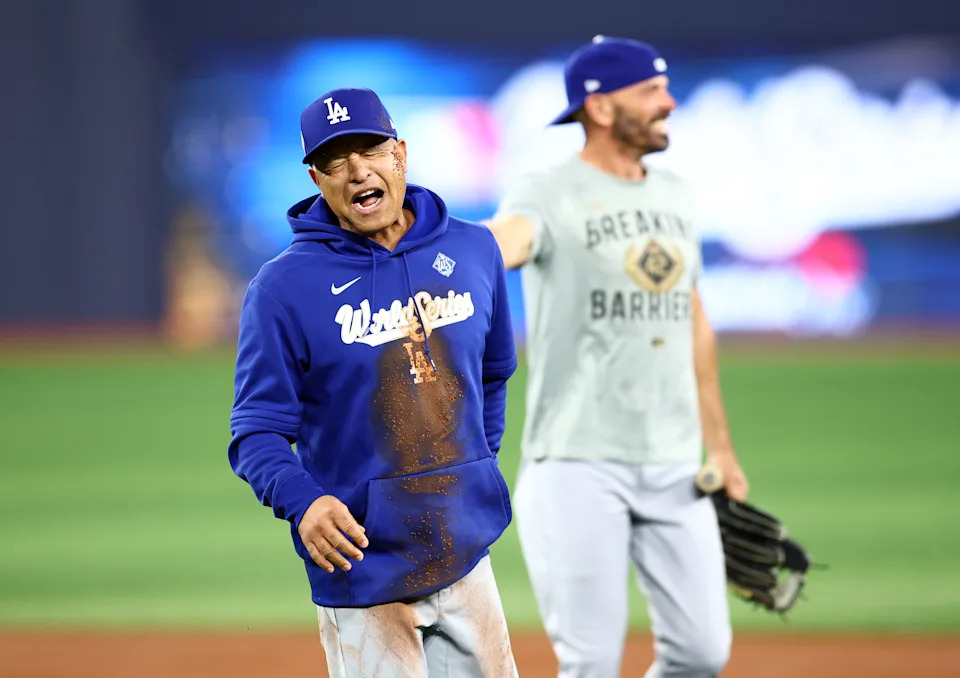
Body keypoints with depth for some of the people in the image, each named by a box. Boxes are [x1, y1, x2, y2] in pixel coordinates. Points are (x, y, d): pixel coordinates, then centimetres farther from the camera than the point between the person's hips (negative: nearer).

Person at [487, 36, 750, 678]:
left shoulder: (674, 195, 13)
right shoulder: (552, 195, -9)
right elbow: (508, 236, -33)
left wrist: (719, 444, 20)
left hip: (674, 467, 6)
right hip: (578, 463, -6)